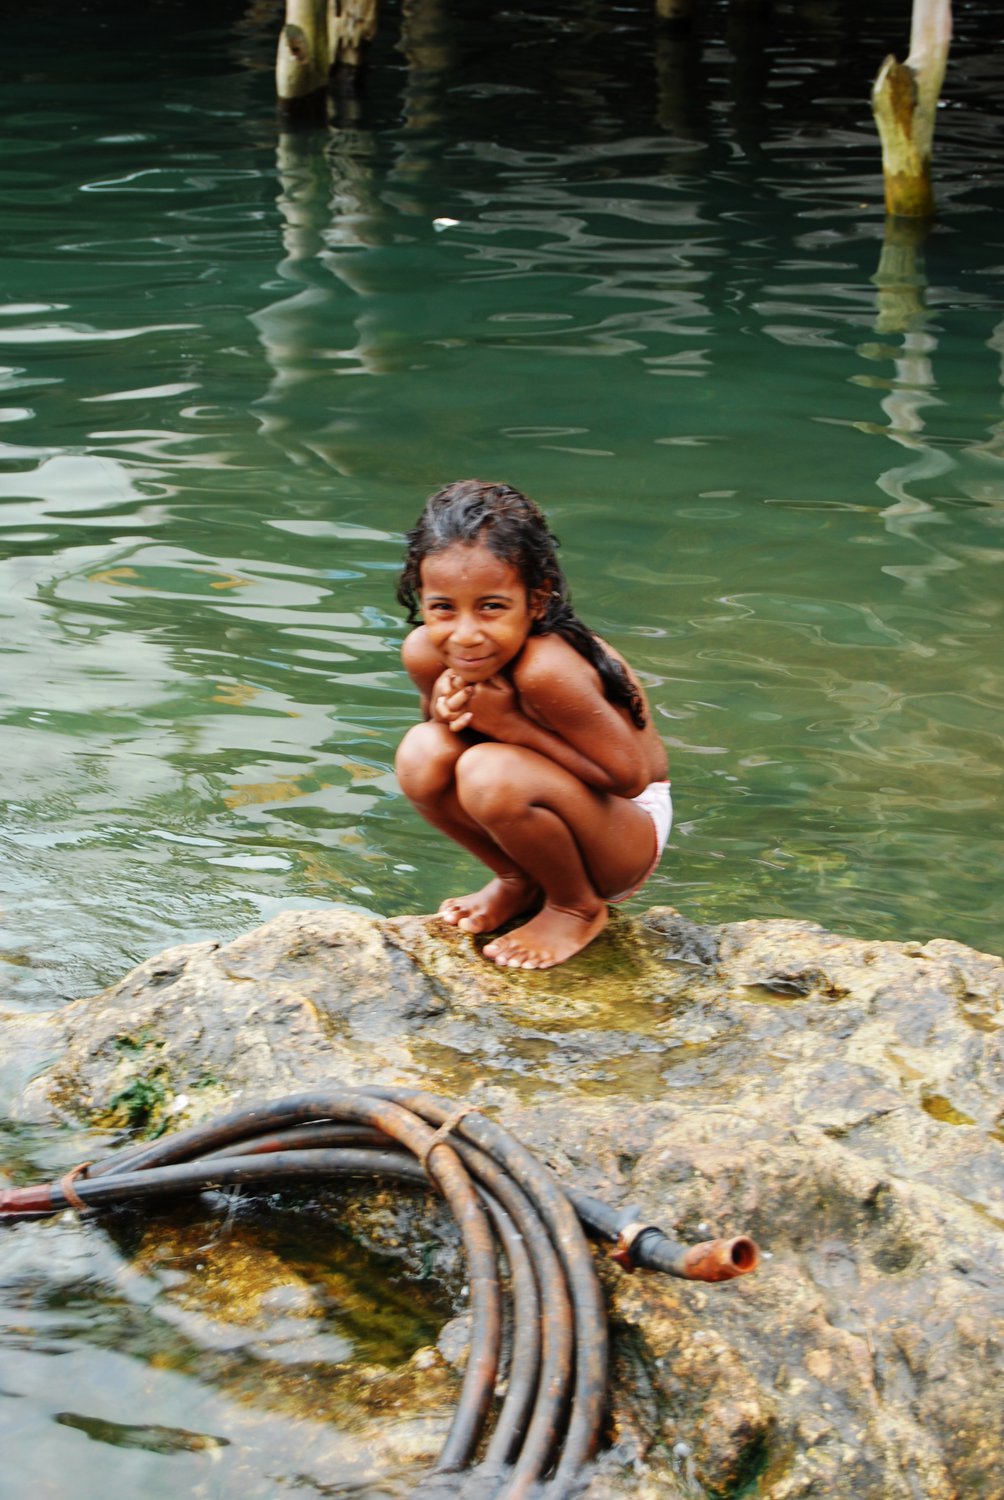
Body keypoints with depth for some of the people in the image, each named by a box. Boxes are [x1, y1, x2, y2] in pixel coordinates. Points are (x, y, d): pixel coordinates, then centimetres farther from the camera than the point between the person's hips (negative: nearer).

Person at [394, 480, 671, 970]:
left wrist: (510, 724, -31)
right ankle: (519, 881, 9)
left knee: (492, 775, -32)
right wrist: (446, 712, -21)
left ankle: (578, 908, -3)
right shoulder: (426, 653, -15)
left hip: (628, 833, -6)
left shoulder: (546, 671, -34)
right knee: (423, 753, -17)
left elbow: (630, 776, -28)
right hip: (540, 816, 6)